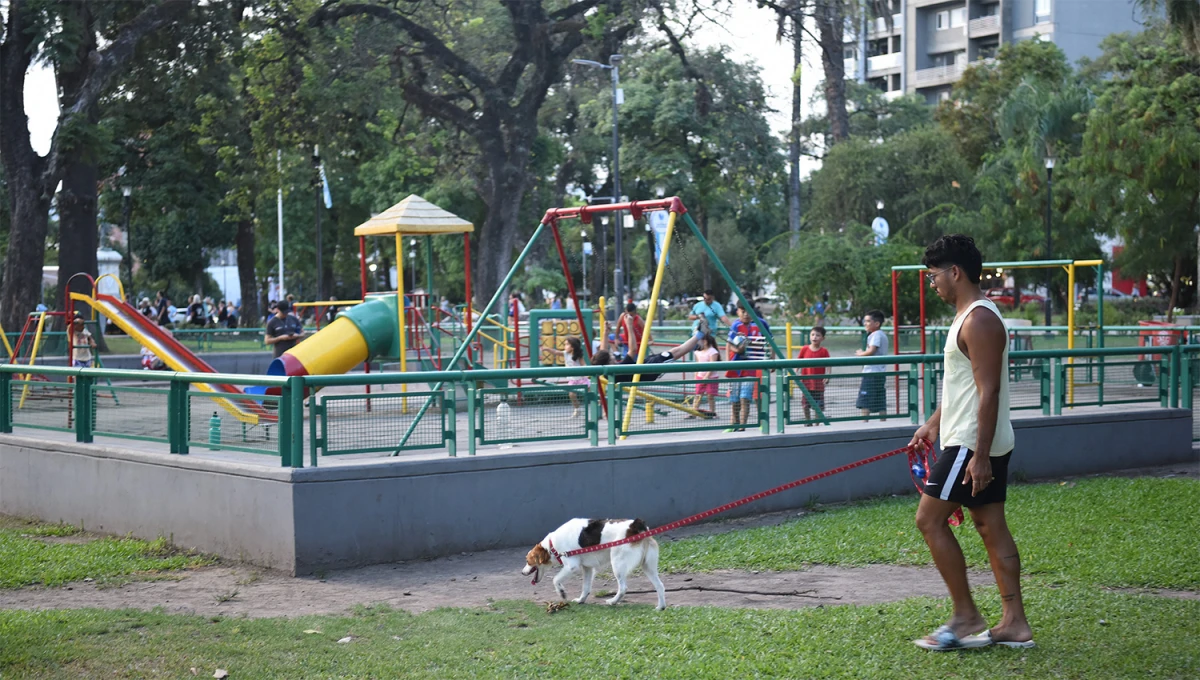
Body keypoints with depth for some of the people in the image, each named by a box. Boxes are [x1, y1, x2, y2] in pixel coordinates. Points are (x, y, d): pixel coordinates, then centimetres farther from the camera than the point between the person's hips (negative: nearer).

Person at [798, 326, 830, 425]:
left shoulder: (824, 351, -2)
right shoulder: (804, 349, 2)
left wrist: (827, 377, -17)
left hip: (819, 382, -1)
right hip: (806, 382, 1)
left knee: (818, 406, 0)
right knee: (806, 405, 6)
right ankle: (808, 422, 22)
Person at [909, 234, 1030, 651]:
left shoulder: (979, 320, -17)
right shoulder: (969, 316, 15)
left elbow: (988, 391, -22)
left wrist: (980, 455, -25)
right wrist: (934, 422, 28)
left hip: (972, 444, -10)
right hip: (986, 444, 10)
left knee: (929, 520, -5)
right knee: (991, 526, 10)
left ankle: (966, 618, -1)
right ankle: (1014, 624, 12)